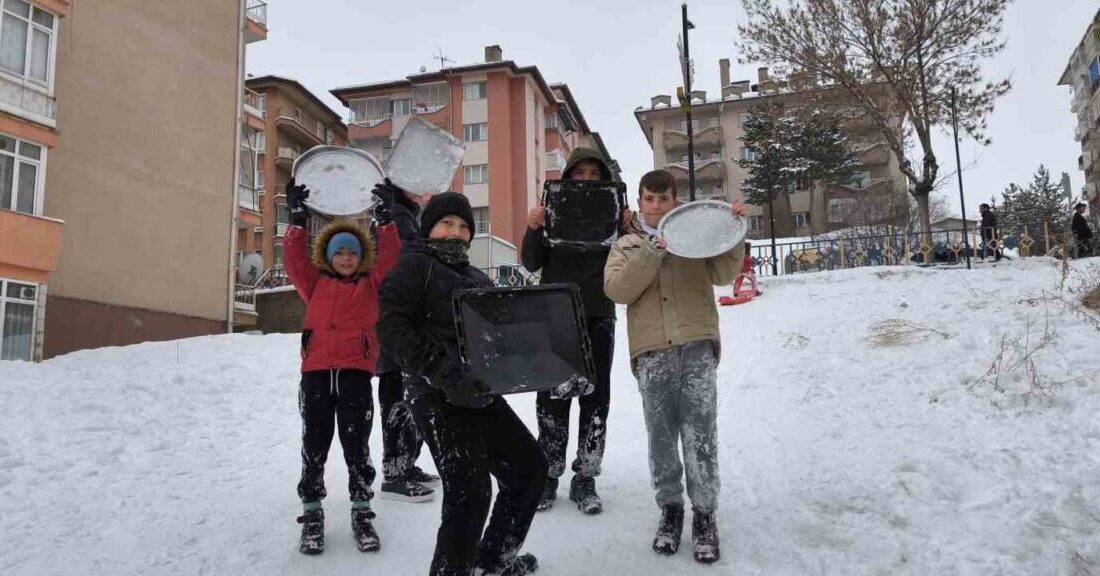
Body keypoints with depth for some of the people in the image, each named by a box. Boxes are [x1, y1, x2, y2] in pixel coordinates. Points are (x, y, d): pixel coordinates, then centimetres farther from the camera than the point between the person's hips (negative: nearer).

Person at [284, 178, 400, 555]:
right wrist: (297, 219, -5)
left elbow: (390, 256, 2)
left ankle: (361, 512, 12)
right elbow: (295, 261, 2)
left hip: (356, 373, -1)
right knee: (314, 444, 4)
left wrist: (385, 219, -4)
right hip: (316, 372, 1)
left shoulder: (371, 284, 12)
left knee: (356, 444, 2)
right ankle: (312, 513, 14)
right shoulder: (315, 284, 14)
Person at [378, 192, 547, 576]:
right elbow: (392, 329, -14)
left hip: (480, 392, 8)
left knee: (530, 466, 13)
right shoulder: (415, 265, -3)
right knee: (470, 491, -11)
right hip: (437, 394, -8)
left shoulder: (477, 278, 19)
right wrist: (443, 372, -24)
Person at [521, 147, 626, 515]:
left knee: (596, 397, 3)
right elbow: (532, 264, 1)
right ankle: (548, 475, 11)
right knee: (552, 395, 1)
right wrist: (533, 229, -16)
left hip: (599, 317, 1)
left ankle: (585, 479, 12)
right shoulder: (553, 209, 6)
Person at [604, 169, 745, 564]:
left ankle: (704, 514, 9)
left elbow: (723, 274, 4)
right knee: (661, 436, 4)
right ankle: (670, 508, 20)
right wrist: (653, 252, -9)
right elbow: (617, 290, 0)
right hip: (652, 352, 1)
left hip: (697, 346, 0)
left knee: (700, 436, -4)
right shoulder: (626, 246, 18)